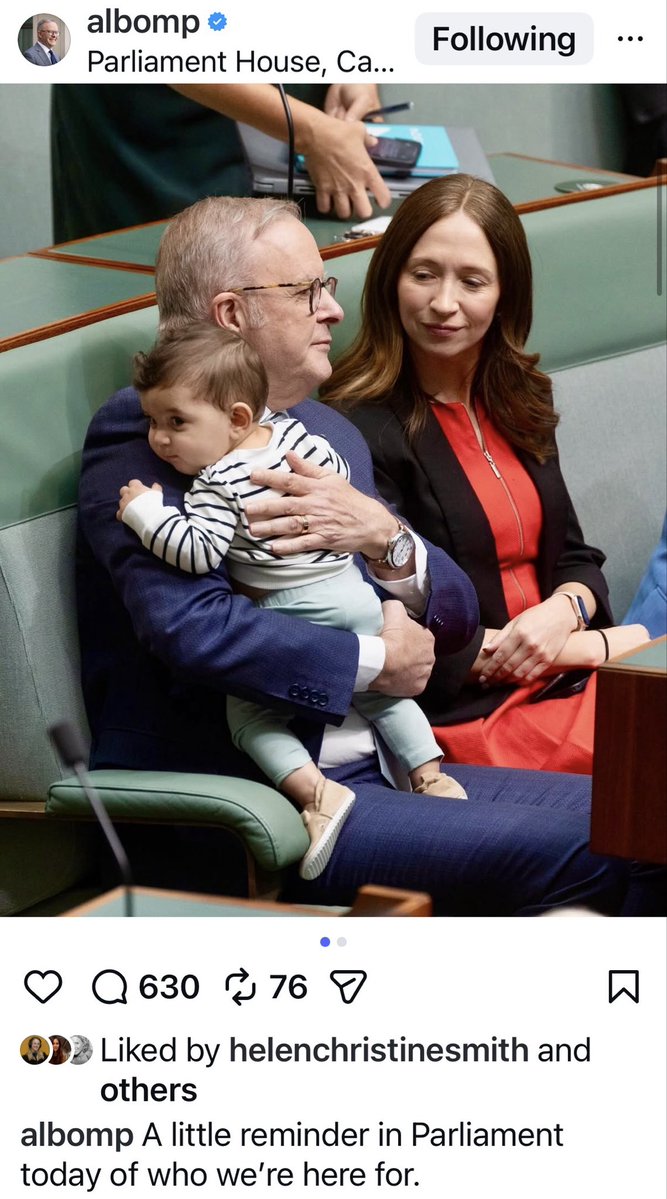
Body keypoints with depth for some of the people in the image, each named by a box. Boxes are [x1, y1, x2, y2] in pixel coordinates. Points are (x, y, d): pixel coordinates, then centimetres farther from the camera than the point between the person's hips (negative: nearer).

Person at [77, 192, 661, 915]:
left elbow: (455, 618, 17)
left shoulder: (332, 434, 19)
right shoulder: (144, 432, -7)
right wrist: (378, 661, -10)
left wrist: (382, 536, -7)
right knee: (572, 855, -21)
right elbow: (190, 626, -23)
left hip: (377, 769, 8)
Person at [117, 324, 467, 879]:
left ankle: (316, 792, -17)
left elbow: (198, 552, -28)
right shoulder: (289, 431, 4)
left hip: (296, 611, -8)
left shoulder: (217, 485, -18)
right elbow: (336, 471, 19)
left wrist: (146, 513, -18)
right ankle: (430, 774, 26)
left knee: (248, 709, -1)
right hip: (355, 592, 8)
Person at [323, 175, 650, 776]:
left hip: (566, 677, 8)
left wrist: (563, 612, -8)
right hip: (469, 717, -8)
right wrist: (596, 646, -11)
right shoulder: (362, 431, -12)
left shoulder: (519, 400, 14)